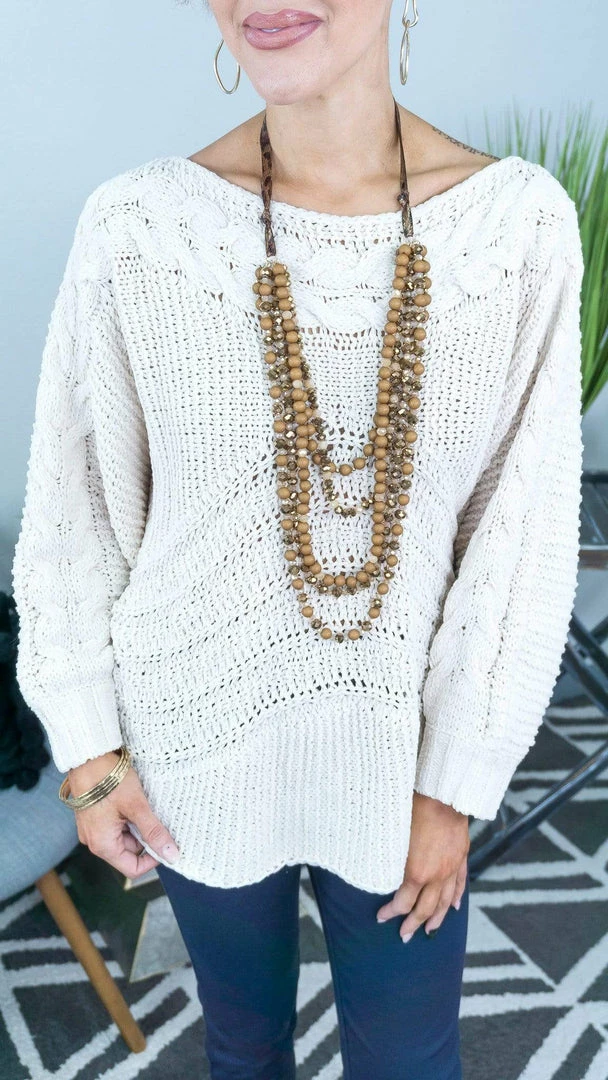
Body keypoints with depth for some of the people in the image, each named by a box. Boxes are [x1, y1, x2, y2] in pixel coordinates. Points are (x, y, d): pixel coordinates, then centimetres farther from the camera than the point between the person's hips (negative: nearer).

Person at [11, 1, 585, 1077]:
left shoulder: (526, 221, -12)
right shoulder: (135, 223, -14)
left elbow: (525, 536, -9)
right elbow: (75, 509, -4)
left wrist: (458, 783, -5)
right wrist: (85, 744, -1)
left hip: (402, 760, 1)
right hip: (195, 751, 0)